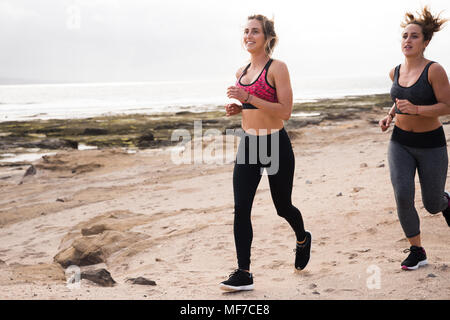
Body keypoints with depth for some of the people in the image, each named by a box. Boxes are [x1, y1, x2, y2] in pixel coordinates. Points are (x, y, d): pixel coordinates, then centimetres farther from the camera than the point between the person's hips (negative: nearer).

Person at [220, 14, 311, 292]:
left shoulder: (277, 68, -10)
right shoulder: (242, 72, 10)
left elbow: (285, 111, -17)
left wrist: (248, 98, -23)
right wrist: (238, 108, 2)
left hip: (275, 144, -5)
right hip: (248, 144, 5)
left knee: (283, 207, 11)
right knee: (241, 209, -5)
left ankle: (303, 239, 44)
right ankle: (244, 274, -1)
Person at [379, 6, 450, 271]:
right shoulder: (396, 72, 3)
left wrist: (416, 109, -31)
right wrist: (390, 115, 4)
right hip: (400, 142, 4)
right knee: (403, 197, -15)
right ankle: (417, 252, 1)